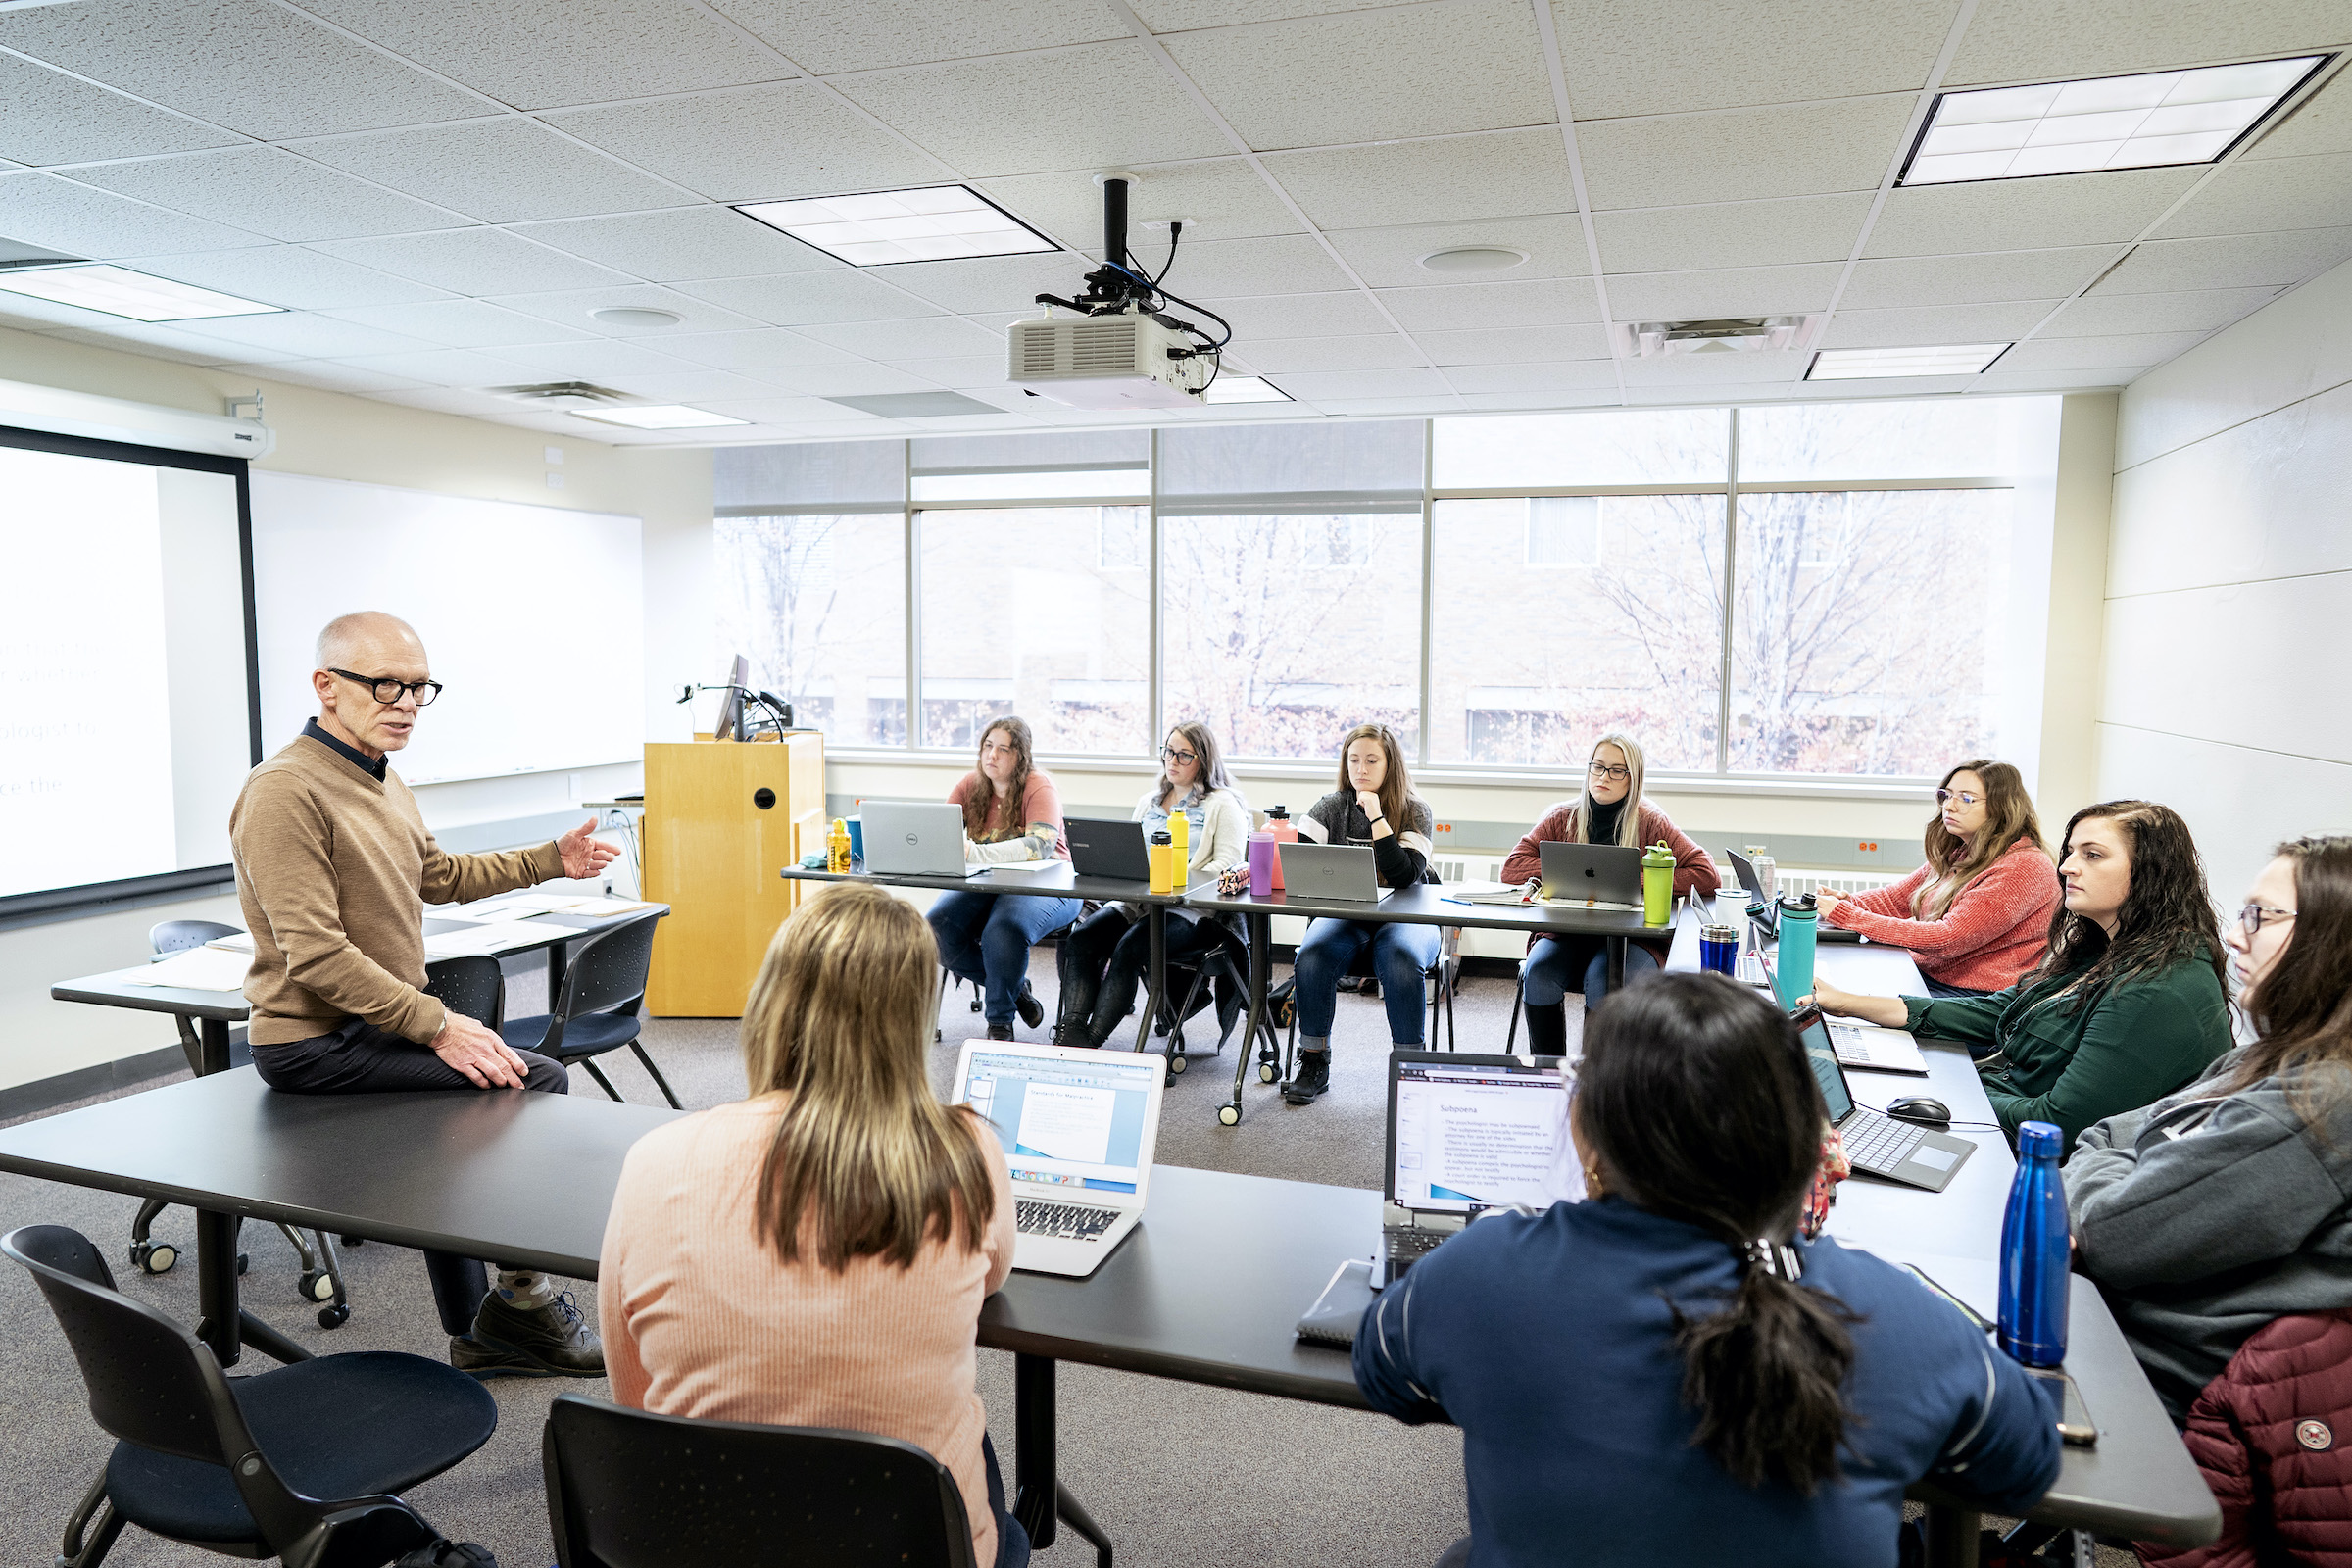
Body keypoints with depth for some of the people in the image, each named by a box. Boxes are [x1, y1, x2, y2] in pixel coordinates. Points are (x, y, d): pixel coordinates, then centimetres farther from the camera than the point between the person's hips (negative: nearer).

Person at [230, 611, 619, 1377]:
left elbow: (437, 875, 27)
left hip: (385, 1023, 10)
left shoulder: (379, 779, 11)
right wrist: (439, 1027, -28)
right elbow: (317, 955, -26)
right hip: (317, 1045, -10)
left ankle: (475, 1336, 37)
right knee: (537, 1086, -17)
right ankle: (523, 1301, -1)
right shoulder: (285, 791, -20)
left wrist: (552, 859, 18)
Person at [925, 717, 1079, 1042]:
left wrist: (974, 853, -37)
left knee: (1004, 929, -35)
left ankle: (999, 1021, -8)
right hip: (983, 884, 5)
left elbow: (1040, 846, -25)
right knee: (937, 930, -20)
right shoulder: (969, 786, 7)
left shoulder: (1040, 787, -9)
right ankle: (1015, 986, 4)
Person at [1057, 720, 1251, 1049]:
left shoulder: (1223, 805, 5)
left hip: (1191, 910, -6)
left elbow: (1226, 866, -6)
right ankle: (1071, 1032, -32)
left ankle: (1090, 1041, -32)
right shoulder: (1148, 802, 26)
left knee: (1130, 948, -33)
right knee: (1078, 941, -22)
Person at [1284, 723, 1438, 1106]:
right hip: (1344, 916, 2)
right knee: (1311, 957, -28)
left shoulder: (1415, 812, -2)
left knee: (1402, 961, -35)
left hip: (1402, 917, -2)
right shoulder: (1331, 808, 7)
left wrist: (1376, 817, -19)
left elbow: (1404, 876, -16)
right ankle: (1314, 1062, -11)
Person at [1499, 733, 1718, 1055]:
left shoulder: (1650, 822, 1)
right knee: (1537, 976, -28)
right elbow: (1511, 867, 0)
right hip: (1567, 932, 2)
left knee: (1602, 984, -33)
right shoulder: (1562, 817, 8)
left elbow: (1708, 876, -7)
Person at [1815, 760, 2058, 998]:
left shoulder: (2023, 868, -16)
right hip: (1925, 974, 8)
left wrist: (1847, 916, -25)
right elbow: (1896, 898, 17)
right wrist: (1845, 902, -8)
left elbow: (1948, 938, -23)